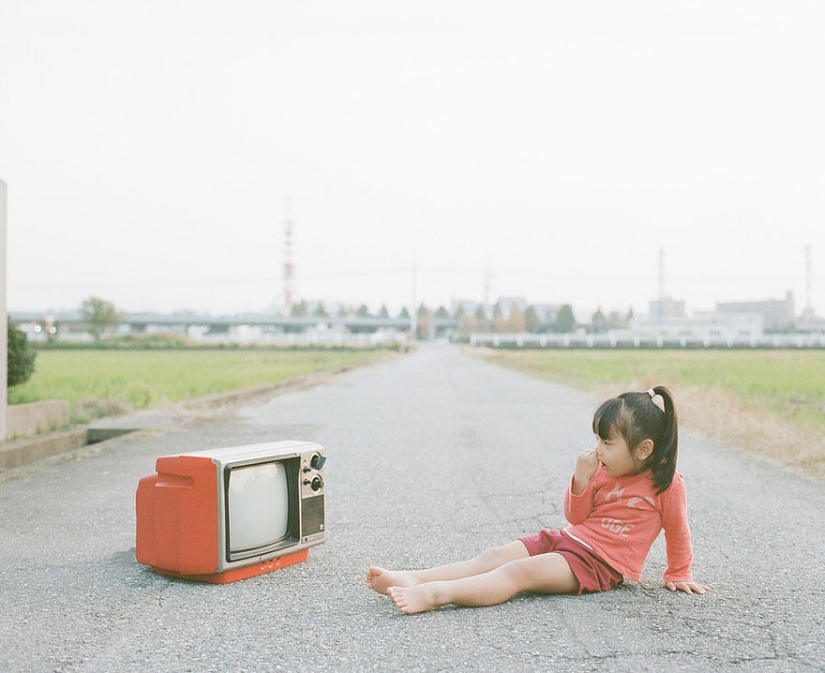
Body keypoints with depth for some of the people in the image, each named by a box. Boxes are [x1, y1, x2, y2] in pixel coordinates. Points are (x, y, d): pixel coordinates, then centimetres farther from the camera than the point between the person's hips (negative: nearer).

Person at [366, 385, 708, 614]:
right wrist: (581, 480, -5)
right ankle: (414, 578, -24)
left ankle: (436, 594, -45)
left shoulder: (667, 484, -6)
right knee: (495, 556, -13)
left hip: (599, 562, -7)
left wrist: (678, 574, 18)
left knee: (520, 570, -29)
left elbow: (678, 533, 7)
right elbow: (575, 517, 12)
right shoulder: (601, 472, 11)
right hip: (567, 539, 7)